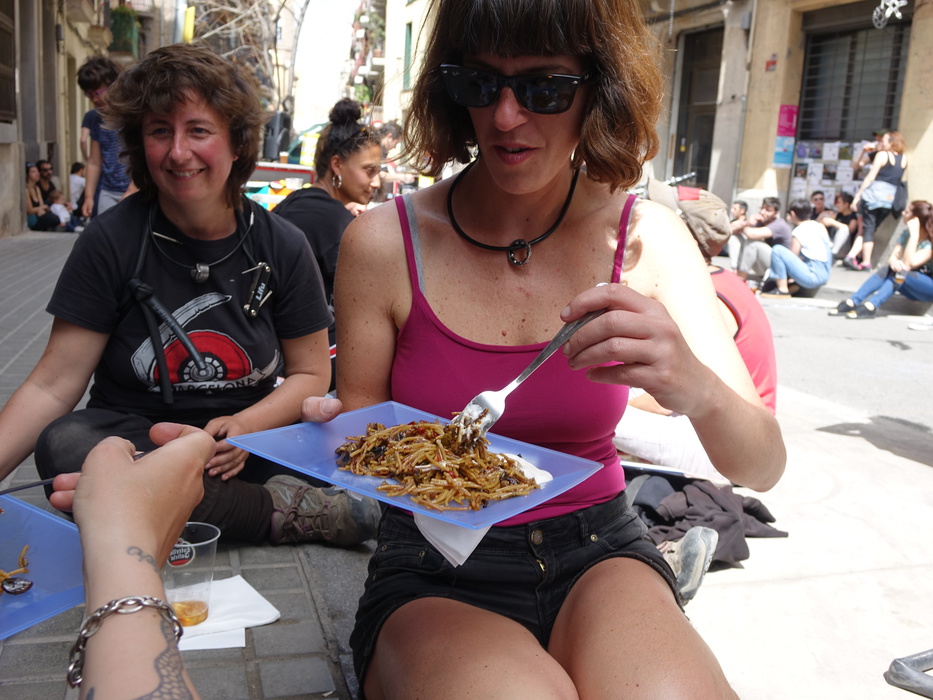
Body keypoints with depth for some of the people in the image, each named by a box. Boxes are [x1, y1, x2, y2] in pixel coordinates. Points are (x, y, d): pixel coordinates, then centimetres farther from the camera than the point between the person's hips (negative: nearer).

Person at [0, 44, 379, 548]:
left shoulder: (281, 246, -1)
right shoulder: (112, 241, -5)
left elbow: (310, 373, 4)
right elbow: (53, 385, -7)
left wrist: (247, 425, -15)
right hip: (134, 438, 2)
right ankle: (284, 509, -25)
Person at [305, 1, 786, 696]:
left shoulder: (645, 239, -5)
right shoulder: (383, 242, -9)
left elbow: (763, 468, -5)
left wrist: (697, 390, -27)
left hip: (597, 558, 1)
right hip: (433, 576, 0)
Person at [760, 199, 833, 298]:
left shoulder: (800, 230, -10)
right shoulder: (820, 226, 12)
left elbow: (792, 255, -8)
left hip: (814, 277, -9)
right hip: (824, 275, 9)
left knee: (777, 250, -13)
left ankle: (782, 290, -12)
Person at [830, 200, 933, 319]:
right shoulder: (907, 234, 5)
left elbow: (909, 263, -30)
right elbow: (893, 257, -4)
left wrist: (914, 234, -28)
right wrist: (894, 262, -29)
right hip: (914, 290, 6)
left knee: (901, 272, -30)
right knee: (887, 269, -19)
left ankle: (871, 307, -41)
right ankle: (851, 302, -31)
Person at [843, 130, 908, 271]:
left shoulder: (882, 154, -2)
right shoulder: (904, 158, 12)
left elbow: (871, 176, -7)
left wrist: (858, 195, -5)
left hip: (874, 193, -4)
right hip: (890, 197, 4)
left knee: (867, 229, 0)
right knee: (870, 229, 9)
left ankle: (866, 262, -2)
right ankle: (851, 256, 0)